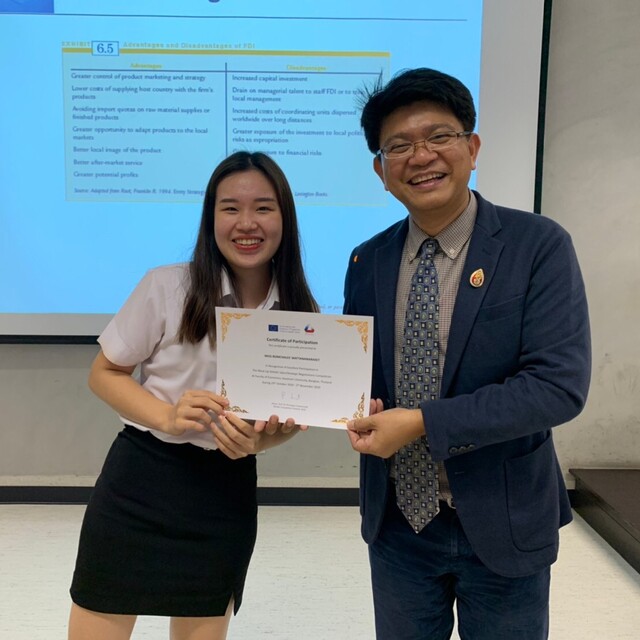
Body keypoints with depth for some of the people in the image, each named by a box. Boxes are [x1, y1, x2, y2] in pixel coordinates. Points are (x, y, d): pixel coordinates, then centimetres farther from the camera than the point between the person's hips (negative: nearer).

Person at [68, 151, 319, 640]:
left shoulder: (301, 314, -4)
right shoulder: (167, 287, -13)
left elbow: (292, 411, 6)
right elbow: (104, 373, -3)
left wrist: (258, 440, -16)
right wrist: (168, 417, -21)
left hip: (228, 491, 3)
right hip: (140, 478, -2)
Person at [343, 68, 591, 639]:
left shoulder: (539, 246, -12)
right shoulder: (368, 261, 1)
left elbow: (561, 384, -19)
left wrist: (423, 423, -24)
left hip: (502, 523, -3)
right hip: (397, 521, 3)